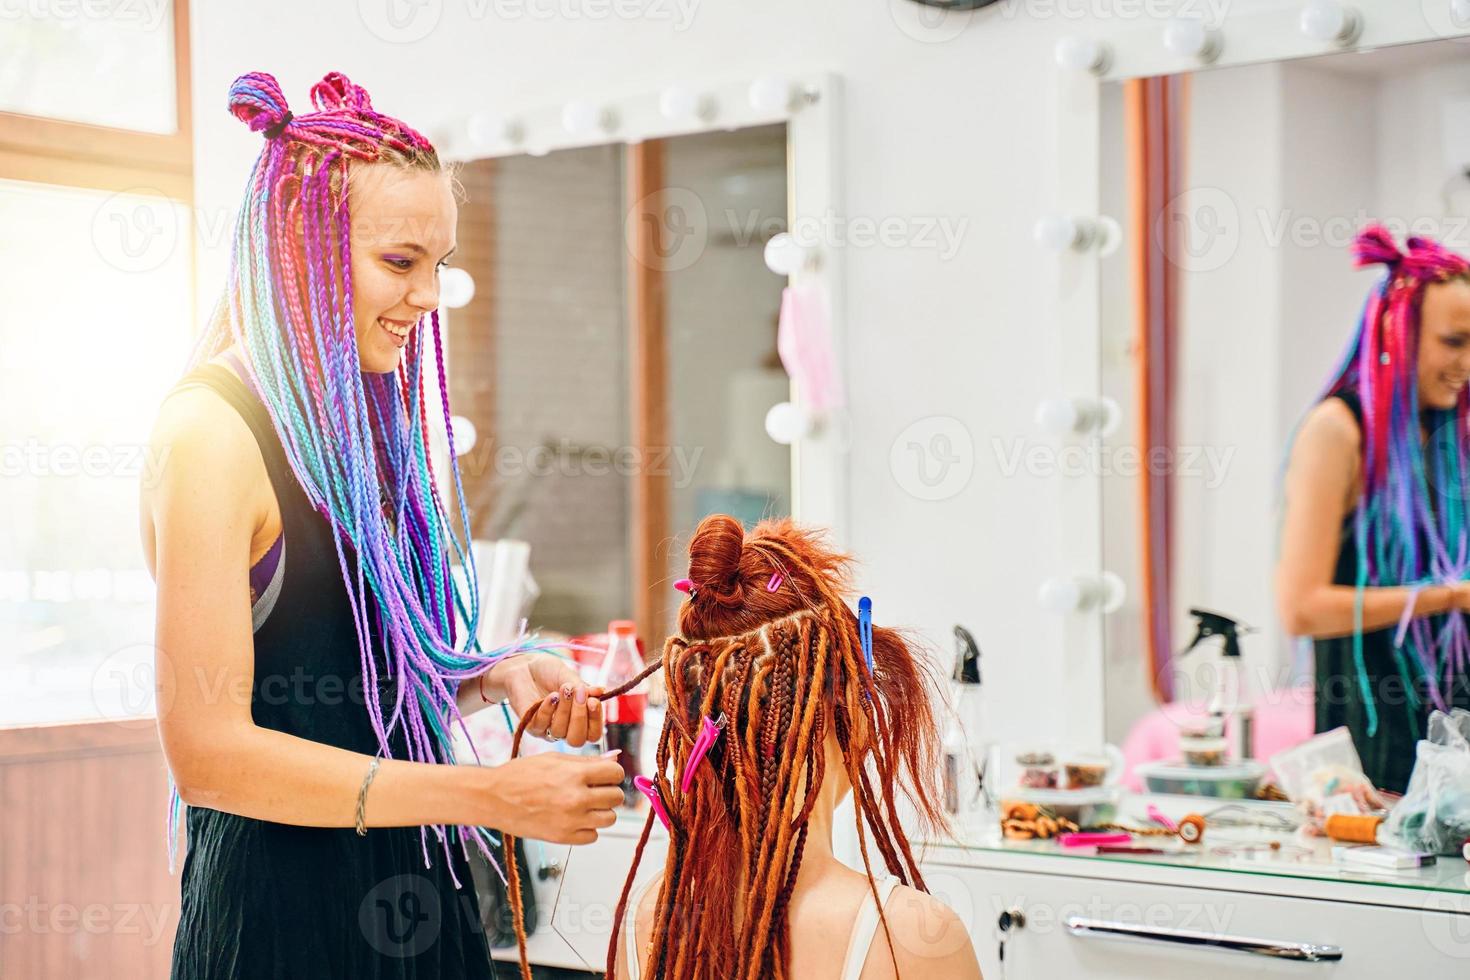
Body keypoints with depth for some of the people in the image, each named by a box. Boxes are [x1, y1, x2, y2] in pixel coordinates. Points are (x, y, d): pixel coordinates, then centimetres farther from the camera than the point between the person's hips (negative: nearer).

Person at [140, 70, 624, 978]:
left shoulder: (365, 417, 9)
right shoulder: (213, 433, -15)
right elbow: (207, 751, -20)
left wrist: (497, 674, -3)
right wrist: (488, 795, -21)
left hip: (413, 896, 8)